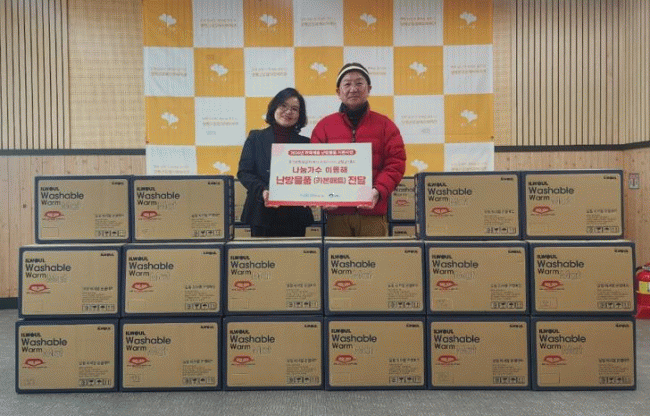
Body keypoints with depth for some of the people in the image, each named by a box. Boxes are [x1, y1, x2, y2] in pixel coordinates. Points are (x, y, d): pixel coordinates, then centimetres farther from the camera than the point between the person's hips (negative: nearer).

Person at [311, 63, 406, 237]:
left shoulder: (385, 125, 10)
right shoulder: (324, 126, 12)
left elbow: (396, 164, 3)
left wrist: (378, 191, -13)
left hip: (373, 211, 0)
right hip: (336, 213, 1)